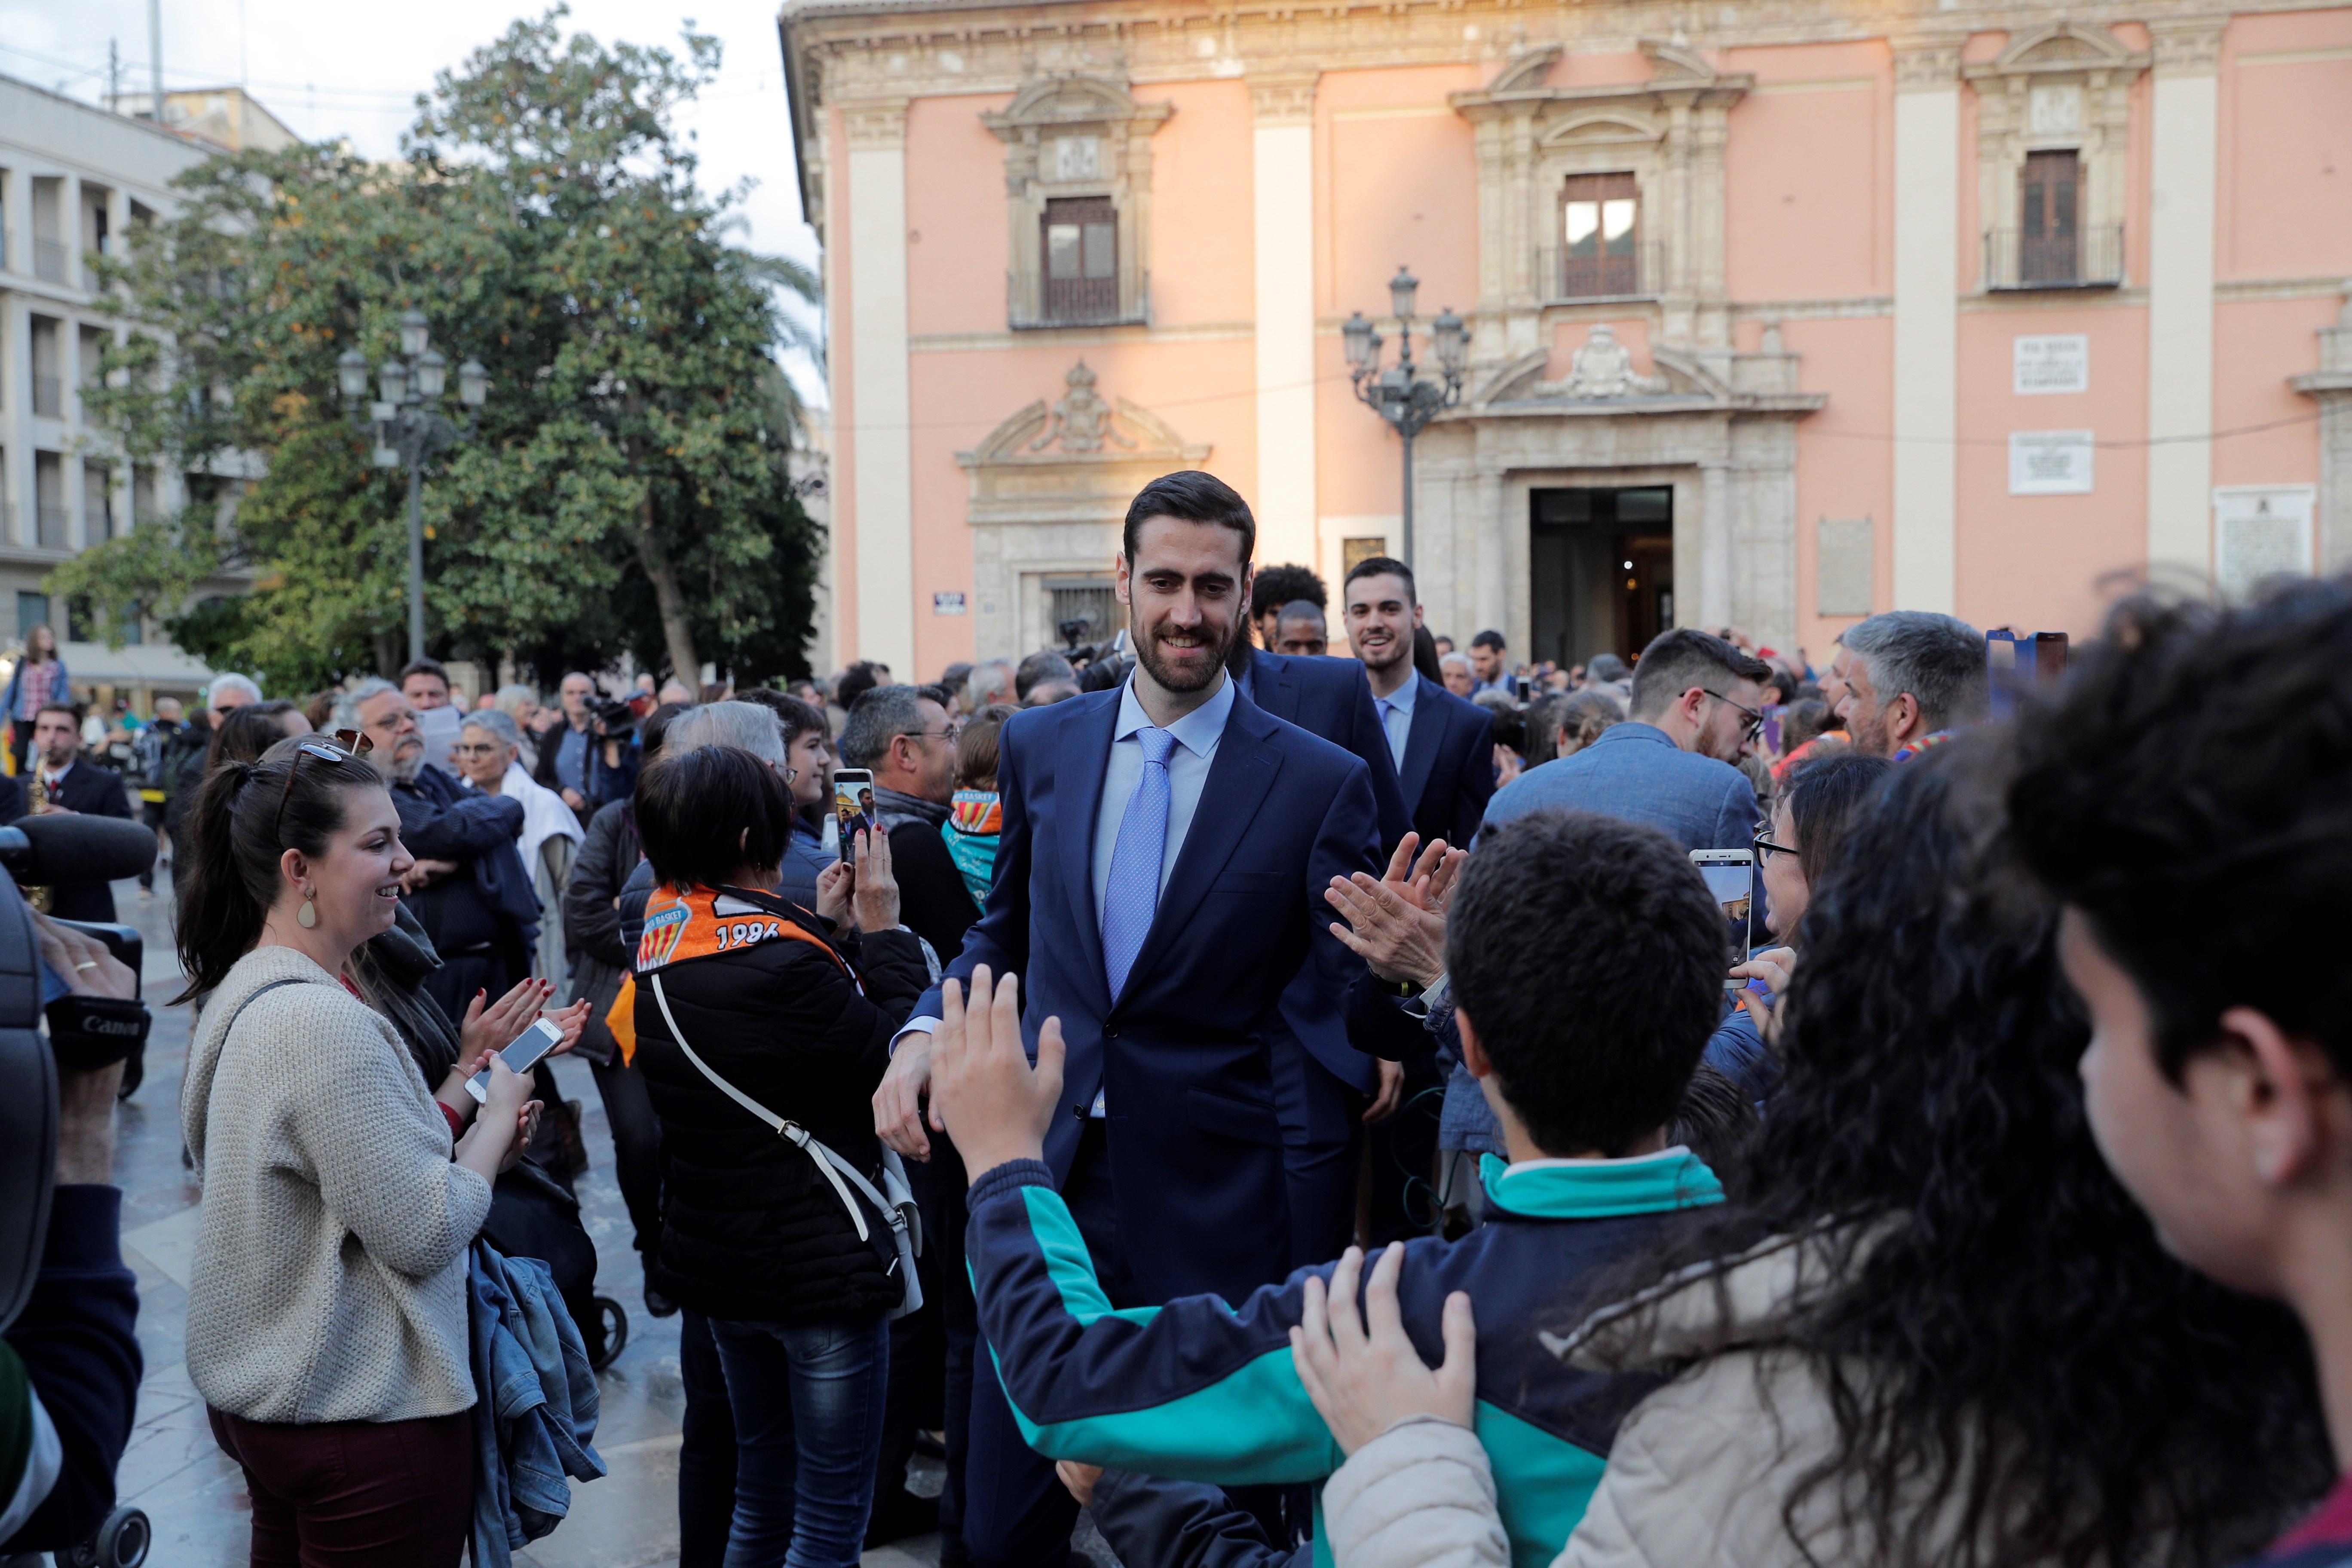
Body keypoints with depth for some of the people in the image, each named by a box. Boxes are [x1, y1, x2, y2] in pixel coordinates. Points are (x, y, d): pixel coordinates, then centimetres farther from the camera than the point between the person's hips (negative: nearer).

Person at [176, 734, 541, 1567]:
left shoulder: (245, 996, 7)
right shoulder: (323, 1021, -24)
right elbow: (421, 1236, -23)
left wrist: (474, 1144, 4)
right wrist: (497, 1115, -8)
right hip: (360, 1412, -10)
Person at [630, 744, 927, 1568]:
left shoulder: (661, 945, 0)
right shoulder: (778, 962, -27)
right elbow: (899, 1060, -17)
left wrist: (829, 929, 6)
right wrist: (883, 928, -10)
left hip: (715, 1255, 9)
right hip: (820, 1256, -9)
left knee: (761, 1491, 24)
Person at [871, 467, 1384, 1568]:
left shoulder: (1319, 783, -7)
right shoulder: (1040, 747, 5)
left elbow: (1352, 992, -5)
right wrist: (924, 1035, -1)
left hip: (1210, 1209, -3)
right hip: (1043, 1173, 3)